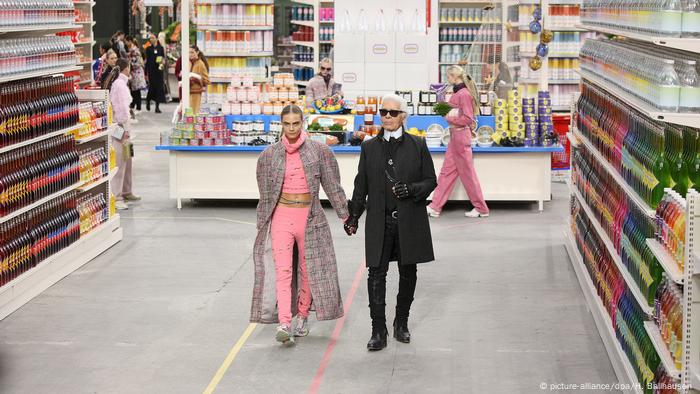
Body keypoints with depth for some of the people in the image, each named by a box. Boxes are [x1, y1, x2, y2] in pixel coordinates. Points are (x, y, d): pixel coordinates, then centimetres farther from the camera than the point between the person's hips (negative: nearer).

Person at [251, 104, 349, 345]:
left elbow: (332, 185, 6)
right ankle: (284, 324, -20)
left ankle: (303, 317, 24)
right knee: (282, 270, -13)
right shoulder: (270, 154, 3)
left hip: (309, 215, 0)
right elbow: (265, 194, 11)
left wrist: (345, 215, 5)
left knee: (308, 270, 7)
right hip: (282, 215, 0)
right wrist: (262, 225, 13)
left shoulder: (318, 151, 1)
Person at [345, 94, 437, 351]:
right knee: (376, 274, -7)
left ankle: (401, 323, 28)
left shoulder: (417, 146, 1)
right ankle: (378, 331, -4)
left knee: (408, 273, 11)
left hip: (409, 221, 0)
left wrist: (411, 190, -16)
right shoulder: (369, 147, 6)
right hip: (379, 221, 0)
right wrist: (353, 216, 7)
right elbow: (361, 185, 11)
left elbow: (430, 181, 3)